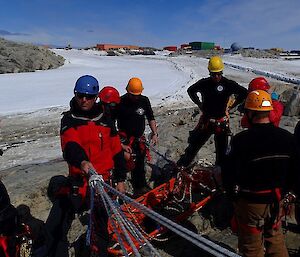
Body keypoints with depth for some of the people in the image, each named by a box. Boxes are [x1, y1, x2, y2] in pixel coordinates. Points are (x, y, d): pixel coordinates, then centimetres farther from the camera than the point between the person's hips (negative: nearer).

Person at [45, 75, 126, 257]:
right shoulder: (69, 119, 0)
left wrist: (120, 179, 7)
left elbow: (117, 151, 8)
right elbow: (70, 146, -20)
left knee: (101, 227, 12)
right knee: (55, 227, -1)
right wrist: (82, 161, -40)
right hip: (78, 180, 0)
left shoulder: (104, 120, 5)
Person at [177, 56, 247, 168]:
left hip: (222, 122, -1)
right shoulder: (204, 83, -3)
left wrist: (231, 105, -2)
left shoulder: (228, 84, -10)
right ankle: (181, 166, 23)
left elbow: (244, 93, -1)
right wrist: (199, 104, 8)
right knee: (194, 144, 7)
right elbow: (191, 91, 15)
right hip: (206, 120, 1)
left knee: (221, 149, 11)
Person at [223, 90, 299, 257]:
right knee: (275, 240, 26)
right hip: (276, 201, 5)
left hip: (250, 203, -4)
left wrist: (232, 193, 0)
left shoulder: (242, 140, -23)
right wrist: (285, 190, 16)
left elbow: (230, 173, -19)